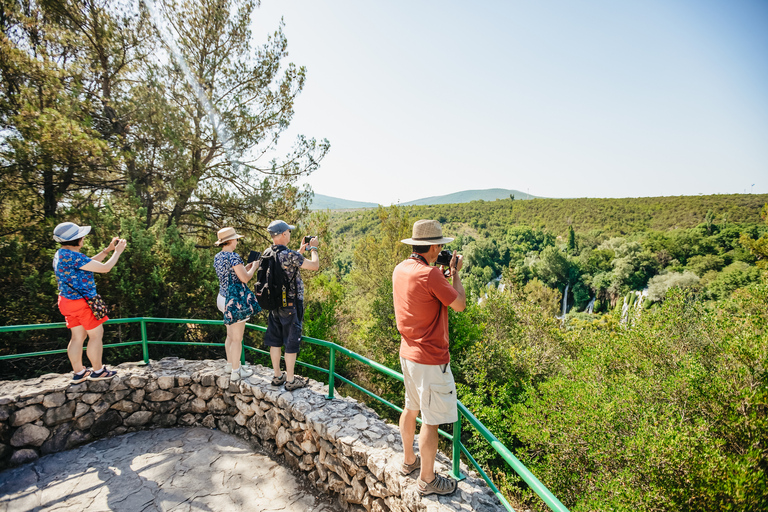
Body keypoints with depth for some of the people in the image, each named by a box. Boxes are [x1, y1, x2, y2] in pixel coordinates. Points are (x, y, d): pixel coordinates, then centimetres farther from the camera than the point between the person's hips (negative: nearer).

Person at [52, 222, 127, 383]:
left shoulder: (61, 254, 6)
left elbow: (89, 263, 16)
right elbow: (104, 268, -22)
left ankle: (78, 372, 27)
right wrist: (117, 252, -9)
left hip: (68, 301, 10)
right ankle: (98, 371, 18)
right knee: (96, 334, 6)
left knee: (77, 336, 17)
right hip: (83, 302, -9)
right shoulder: (73, 256, -25)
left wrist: (108, 250, 12)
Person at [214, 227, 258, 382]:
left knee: (230, 335, 22)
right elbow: (245, 278, -22)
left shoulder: (217, 257, 8)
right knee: (237, 338, 3)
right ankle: (236, 372, 14)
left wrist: (246, 267, 15)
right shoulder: (233, 256, -20)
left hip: (223, 297, 10)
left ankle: (230, 364, 36)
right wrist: (254, 267, -5)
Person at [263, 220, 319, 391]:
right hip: (290, 304, -7)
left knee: (275, 340, 16)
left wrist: (300, 251, 20)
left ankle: (277, 376, 30)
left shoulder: (267, 254, 3)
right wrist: (313, 248, 1)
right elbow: (314, 265, -15)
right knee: (291, 342, 5)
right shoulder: (289, 255, -22)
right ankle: (290, 380, 17)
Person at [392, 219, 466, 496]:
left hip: (408, 353, 9)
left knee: (411, 408, 24)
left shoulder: (400, 269, 2)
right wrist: (455, 272, -2)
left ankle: (408, 460, 44)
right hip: (430, 359, -9)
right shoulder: (430, 274, -24)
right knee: (431, 420, 8)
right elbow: (459, 304, -14)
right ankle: (427, 479, 26)